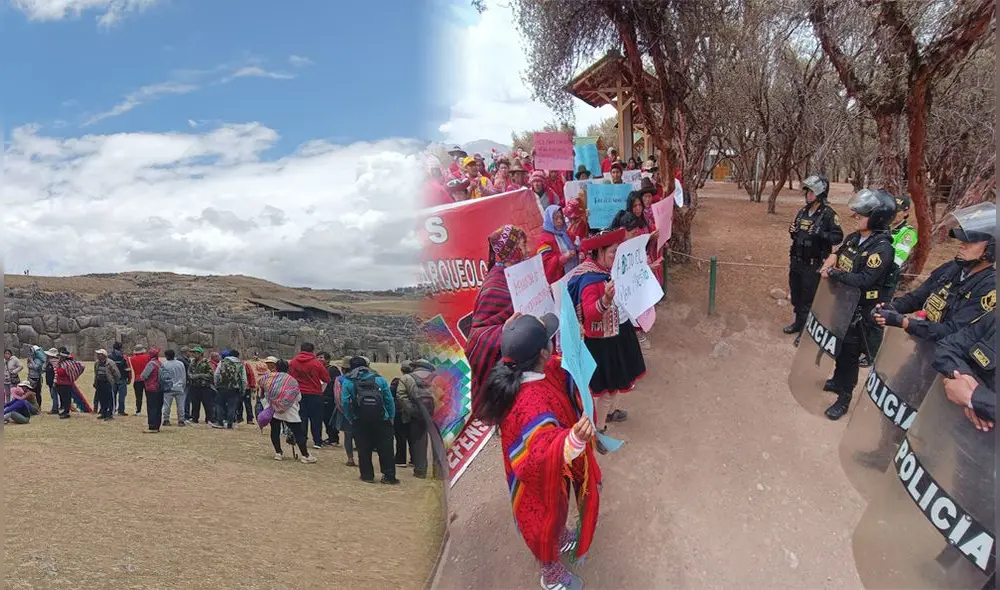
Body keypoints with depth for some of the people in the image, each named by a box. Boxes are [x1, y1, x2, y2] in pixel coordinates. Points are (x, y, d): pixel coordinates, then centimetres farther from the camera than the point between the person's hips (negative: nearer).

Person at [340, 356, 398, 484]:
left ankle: (367, 475, 13)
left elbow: (345, 402, -4)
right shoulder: (379, 379, 7)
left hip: (359, 421, 0)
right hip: (381, 420, 1)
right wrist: (391, 417, 11)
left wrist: (351, 419, 4)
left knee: (363, 450, 10)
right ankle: (389, 476, 7)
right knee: (385, 448, 6)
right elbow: (390, 400, 4)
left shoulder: (347, 381, 4)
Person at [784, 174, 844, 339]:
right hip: (796, 261, 7)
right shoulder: (802, 211, 8)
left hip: (814, 265, -7)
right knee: (795, 295, 18)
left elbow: (838, 237, -16)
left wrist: (820, 234, -30)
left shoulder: (828, 214, -13)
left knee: (809, 299, 0)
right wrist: (793, 232, -2)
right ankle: (799, 322, 35)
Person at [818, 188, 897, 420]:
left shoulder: (882, 249, -24)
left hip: (861, 311, -8)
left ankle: (844, 398, 14)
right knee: (839, 346, 22)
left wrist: (833, 273, -27)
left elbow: (864, 280, -31)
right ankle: (837, 381, 42)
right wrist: (832, 257, -3)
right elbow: (839, 252, 19)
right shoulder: (854, 238, 2)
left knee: (849, 353, 1)